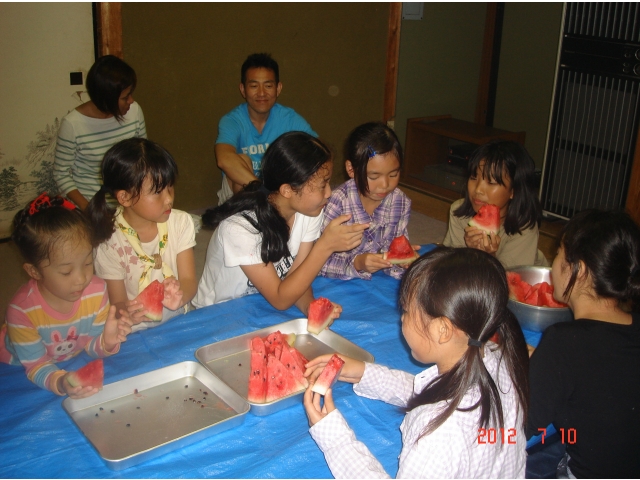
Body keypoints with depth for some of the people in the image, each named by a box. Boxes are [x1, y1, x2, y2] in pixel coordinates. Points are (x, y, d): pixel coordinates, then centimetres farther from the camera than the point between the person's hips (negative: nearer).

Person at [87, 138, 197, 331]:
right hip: (138, 333, -1)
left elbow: (189, 280, -4)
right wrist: (128, 311, -27)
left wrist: (180, 295, -28)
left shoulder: (181, 222, -1)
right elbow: (117, 303, -3)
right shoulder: (110, 243, -9)